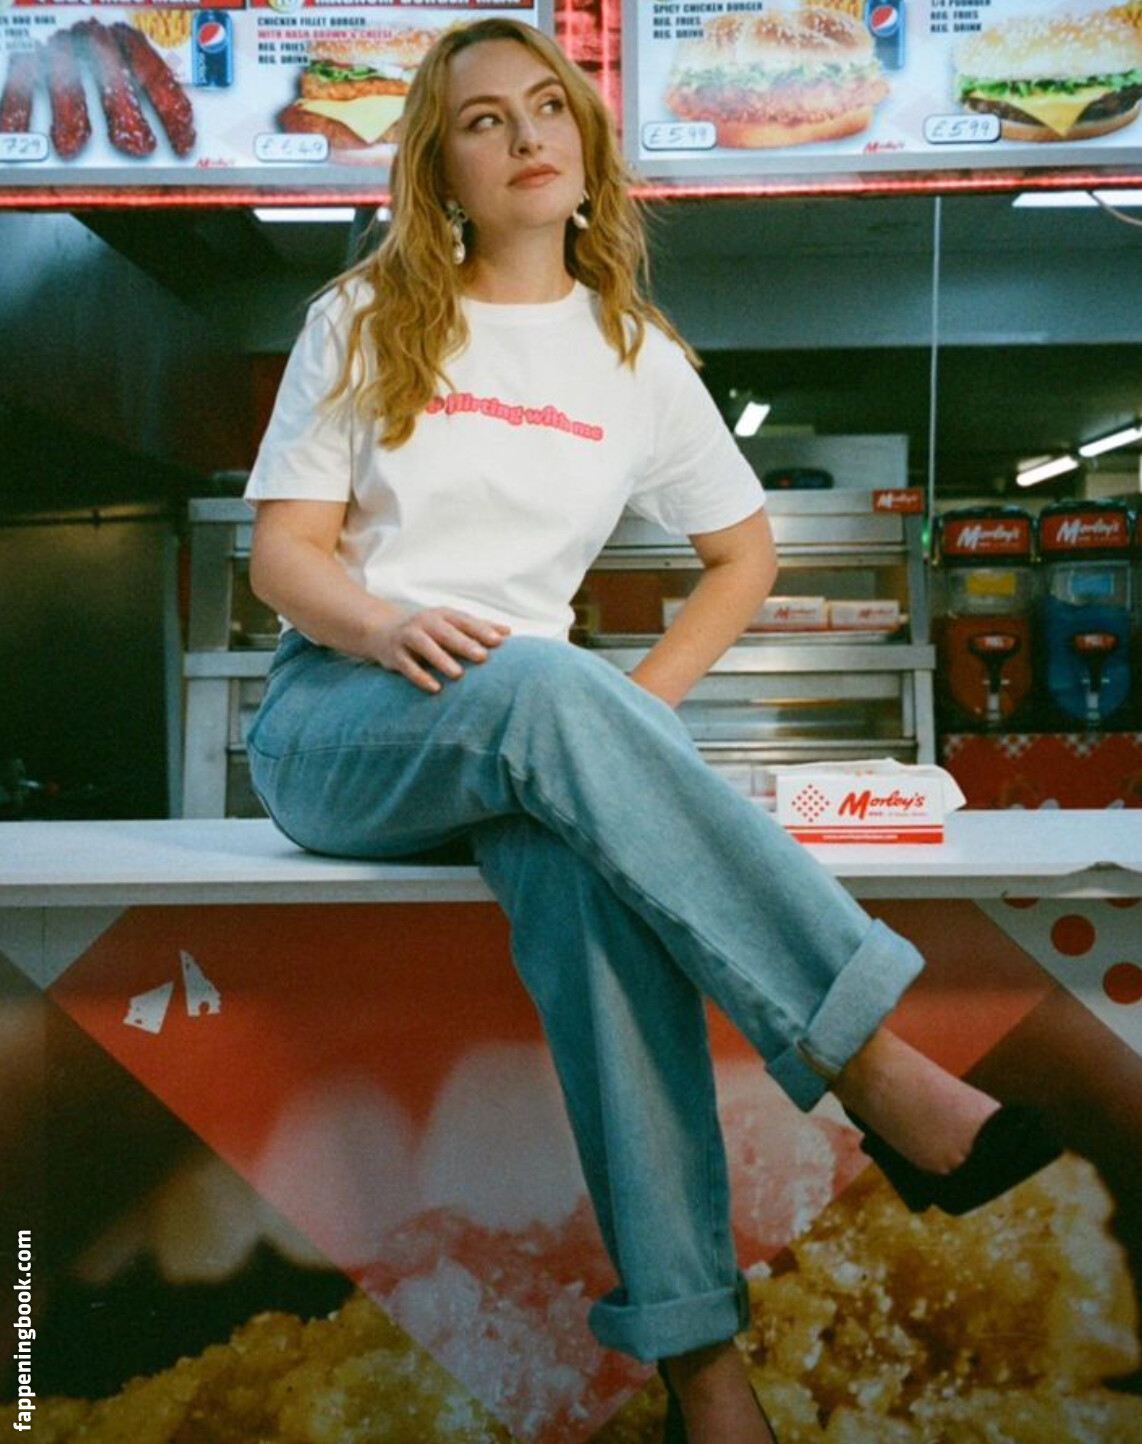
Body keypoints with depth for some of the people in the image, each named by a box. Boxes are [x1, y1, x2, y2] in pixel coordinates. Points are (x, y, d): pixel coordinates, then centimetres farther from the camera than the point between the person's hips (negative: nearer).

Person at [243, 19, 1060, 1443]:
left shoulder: (633, 355, 15)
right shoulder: (366, 320, 10)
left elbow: (744, 550, 21)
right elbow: (283, 550, 3)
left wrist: (641, 699, 3)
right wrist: (388, 626, -21)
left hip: (530, 734, 2)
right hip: (333, 717, -1)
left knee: (590, 871, -36)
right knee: (544, 684, -37)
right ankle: (875, 1071, -40)